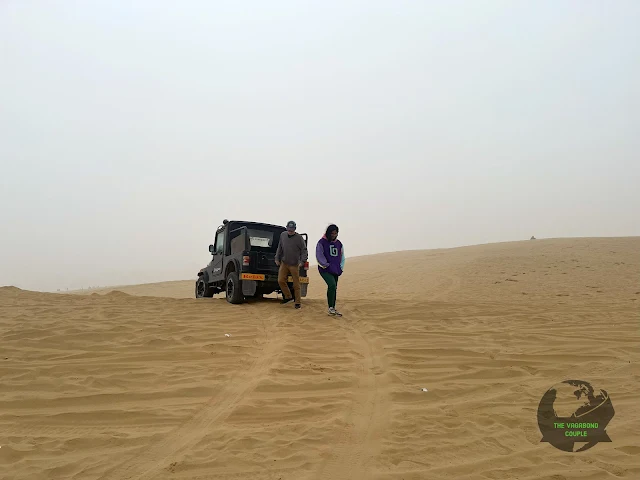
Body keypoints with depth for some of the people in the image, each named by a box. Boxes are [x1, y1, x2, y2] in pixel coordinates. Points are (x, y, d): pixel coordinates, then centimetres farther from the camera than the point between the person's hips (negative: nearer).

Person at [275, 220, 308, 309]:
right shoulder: (283, 235, 7)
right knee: (281, 280, -4)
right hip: (284, 263, 4)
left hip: (294, 264, -4)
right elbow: (279, 248, 16)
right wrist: (277, 258, 13)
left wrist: (302, 261, -16)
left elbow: (304, 251, -4)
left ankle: (297, 302, 9)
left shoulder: (299, 238, -6)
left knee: (296, 284, -1)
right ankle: (288, 296, 16)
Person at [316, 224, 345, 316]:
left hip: (335, 271, 6)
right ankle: (331, 308, -14)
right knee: (332, 285, -23)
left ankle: (333, 309, 19)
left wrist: (341, 267, 7)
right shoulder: (322, 242, -4)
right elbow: (319, 256, -6)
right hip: (325, 270, -6)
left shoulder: (339, 243, 13)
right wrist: (326, 265, -12)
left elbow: (342, 257, 19)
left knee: (334, 289, 8)